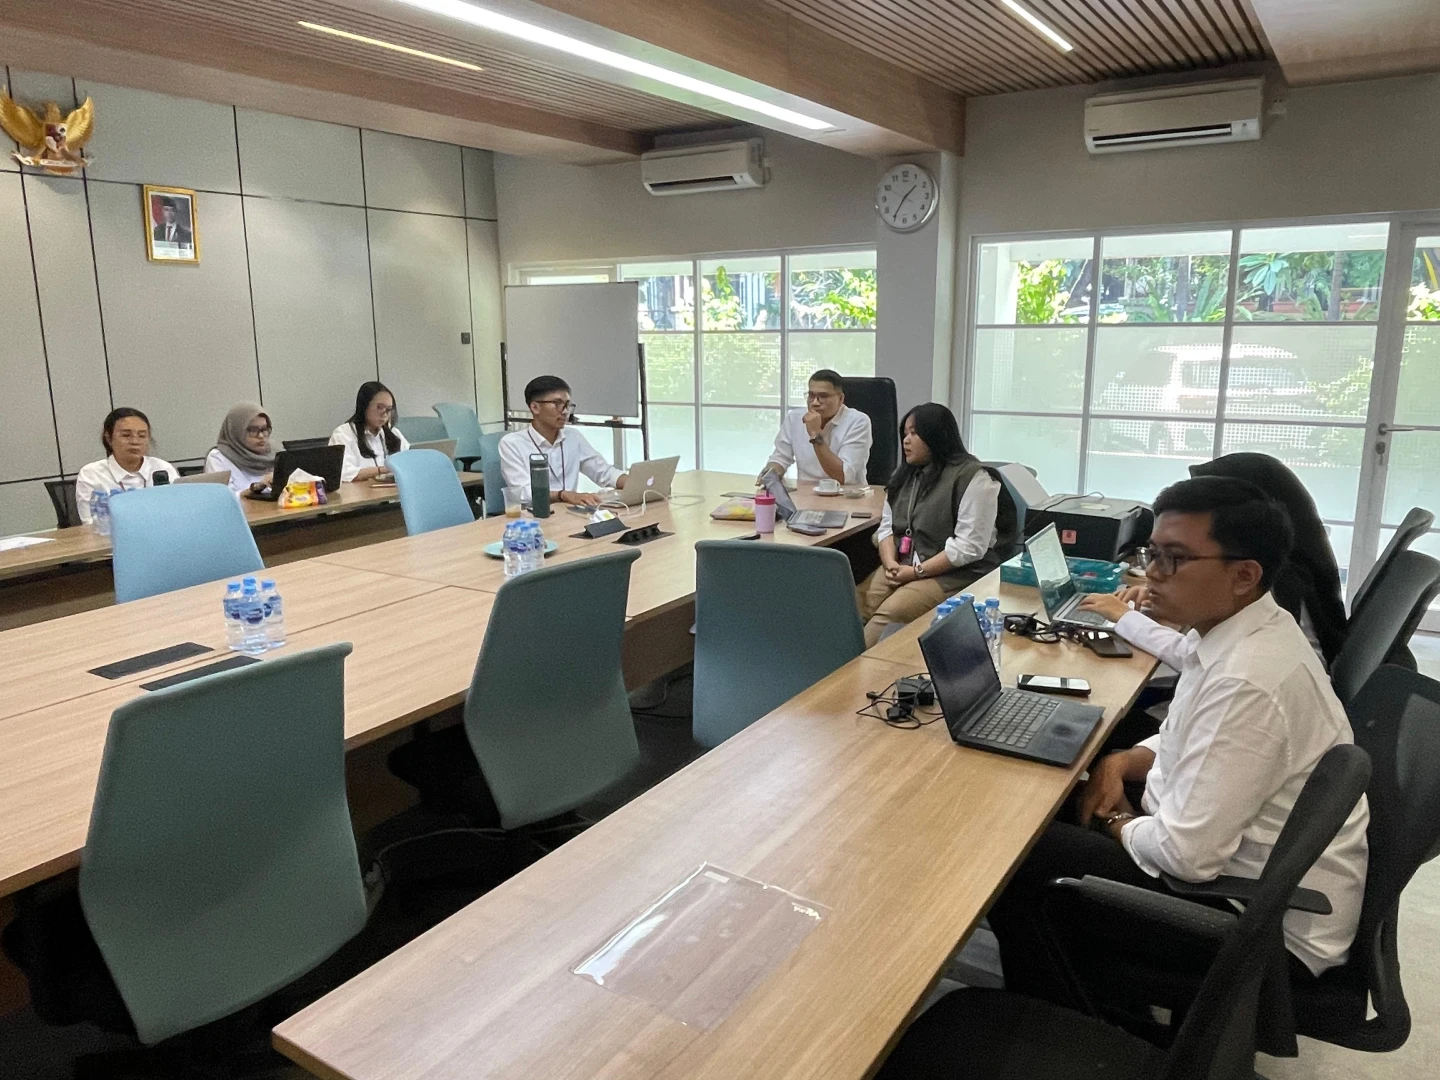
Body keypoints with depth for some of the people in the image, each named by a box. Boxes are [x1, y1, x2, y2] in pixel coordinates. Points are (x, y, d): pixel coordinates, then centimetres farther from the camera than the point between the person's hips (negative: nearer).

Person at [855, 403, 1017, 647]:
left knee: (887, 615, -30)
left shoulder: (973, 477, -9)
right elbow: (887, 526, 13)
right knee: (855, 607, -21)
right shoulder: (905, 475, 16)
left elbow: (969, 547, -15)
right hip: (902, 567, 7)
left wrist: (917, 572, -17)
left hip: (954, 574, -7)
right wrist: (890, 564, -7)